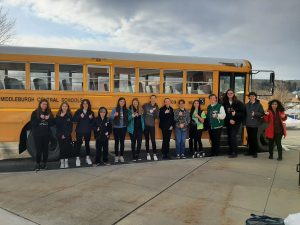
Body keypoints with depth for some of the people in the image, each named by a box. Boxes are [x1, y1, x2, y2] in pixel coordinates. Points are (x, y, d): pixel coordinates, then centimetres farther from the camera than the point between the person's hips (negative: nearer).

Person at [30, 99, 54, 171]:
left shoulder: (49, 113, 8)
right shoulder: (35, 113, 0)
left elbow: (52, 123, 4)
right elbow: (33, 123, -10)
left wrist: (49, 119, -14)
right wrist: (40, 118, -19)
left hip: (46, 134, 3)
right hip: (37, 134, -3)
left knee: (45, 149, 6)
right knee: (39, 150, -3)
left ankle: (44, 164, 18)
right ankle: (37, 164, 11)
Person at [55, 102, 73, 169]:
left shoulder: (69, 115, 1)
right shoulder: (58, 115, 4)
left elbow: (71, 126, -3)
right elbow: (57, 125, -3)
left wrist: (66, 134, -9)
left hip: (67, 135, 0)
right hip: (60, 135, 0)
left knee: (67, 148, 1)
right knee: (62, 148, 3)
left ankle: (66, 162, 13)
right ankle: (62, 162, 11)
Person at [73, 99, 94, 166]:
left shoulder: (91, 112, 3)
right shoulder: (78, 111, -1)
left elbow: (93, 122, 1)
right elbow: (74, 120, -9)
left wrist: (91, 118, -17)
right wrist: (80, 117, -23)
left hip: (88, 131, 2)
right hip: (79, 131, -1)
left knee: (87, 144, 11)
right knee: (78, 144, 0)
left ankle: (87, 157, 24)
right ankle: (78, 158, 9)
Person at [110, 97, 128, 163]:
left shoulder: (126, 110, 4)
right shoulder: (115, 109, -3)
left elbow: (127, 119, 9)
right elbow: (111, 117, -12)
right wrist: (114, 115, -29)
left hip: (123, 128, 2)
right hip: (116, 128, -2)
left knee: (122, 142, 5)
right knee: (117, 142, 4)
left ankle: (121, 156, 14)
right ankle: (116, 156, 13)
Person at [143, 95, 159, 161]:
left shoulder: (156, 107, 4)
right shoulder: (145, 105, 1)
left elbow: (157, 117, -4)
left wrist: (155, 110, -18)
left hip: (152, 125, 0)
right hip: (145, 125, 0)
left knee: (153, 140, -4)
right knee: (147, 140, 8)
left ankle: (154, 154, 4)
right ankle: (148, 154, 17)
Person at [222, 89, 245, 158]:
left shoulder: (238, 103, -5)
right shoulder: (225, 103, 1)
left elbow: (243, 112, -5)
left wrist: (236, 114, -18)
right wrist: (229, 120, -11)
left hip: (236, 122, -3)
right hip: (228, 123, 4)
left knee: (233, 136, -13)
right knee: (229, 136, 8)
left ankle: (234, 152, -5)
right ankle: (231, 151, 22)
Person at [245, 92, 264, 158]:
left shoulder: (258, 105, -2)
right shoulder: (247, 105, 7)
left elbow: (262, 114, -4)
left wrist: (255, 114, -18)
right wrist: (244, 122, 5)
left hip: (255, 124, -4)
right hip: (248, 124, 4)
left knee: (254, 138, -2)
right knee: (249, 138, 10)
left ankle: (255, 152, 7)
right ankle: (250, 151, 22)